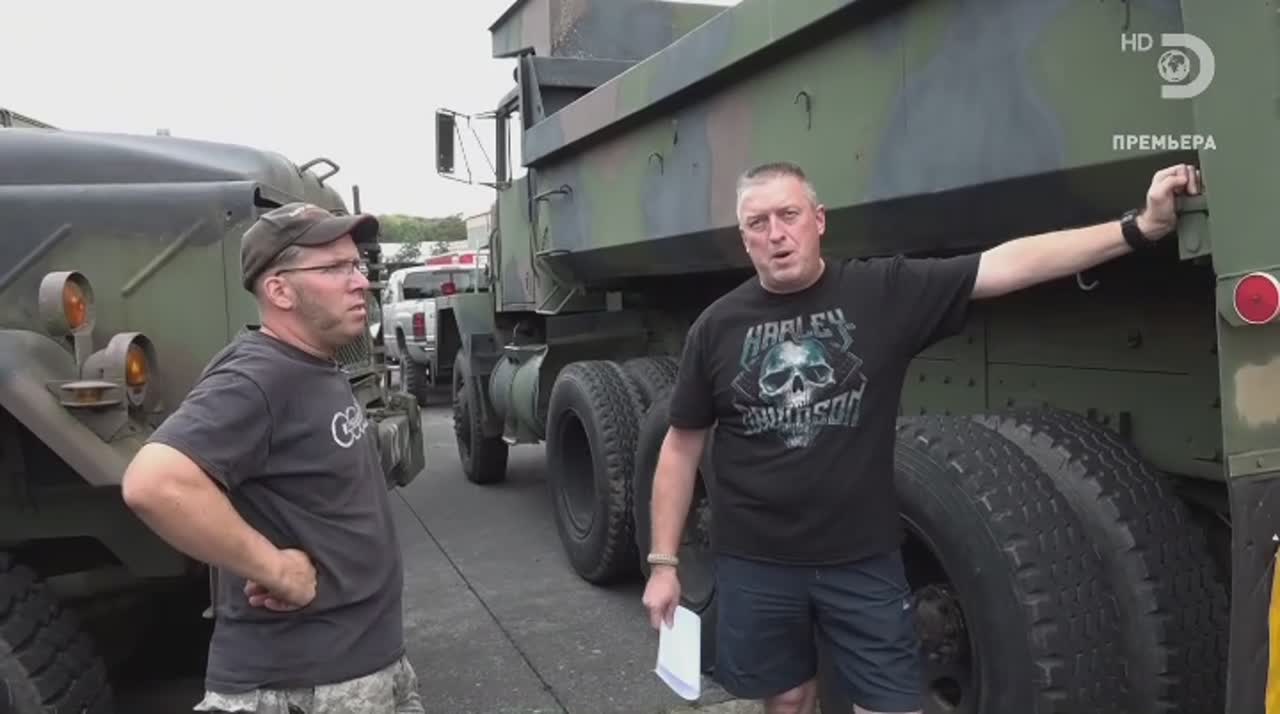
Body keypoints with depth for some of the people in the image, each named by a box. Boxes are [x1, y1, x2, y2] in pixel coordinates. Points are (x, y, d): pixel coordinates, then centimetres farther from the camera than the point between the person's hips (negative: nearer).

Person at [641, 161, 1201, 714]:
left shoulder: (884, 291, -6)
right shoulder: (717, 327, -3)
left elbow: (1011, 264, -11)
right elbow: (682, 445, 2)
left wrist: (1140, 227, -19)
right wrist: (664, 562, 2)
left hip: (863, 561, 0)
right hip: (754, 565, 1)